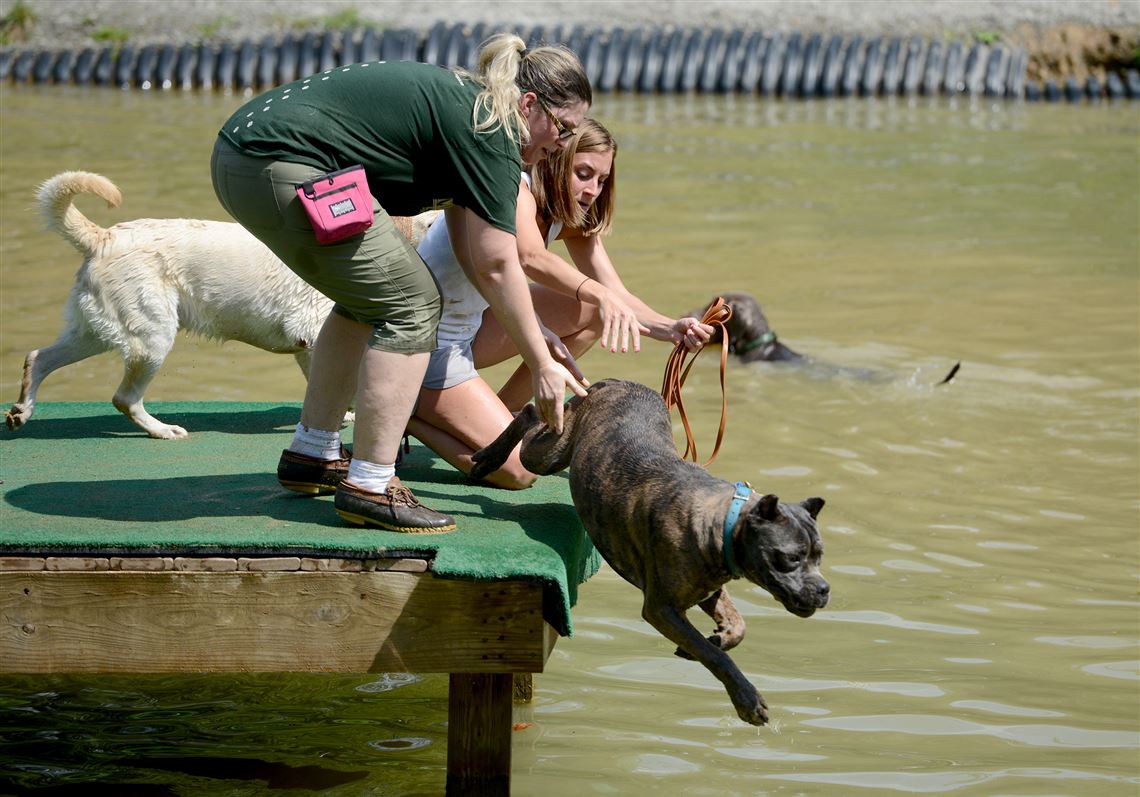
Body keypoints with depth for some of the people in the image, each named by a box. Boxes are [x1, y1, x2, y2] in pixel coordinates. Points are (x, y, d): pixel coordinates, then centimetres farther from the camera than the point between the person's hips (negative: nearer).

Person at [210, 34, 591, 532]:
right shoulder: (490, 130, -8)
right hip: (283, 169, -11)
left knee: (371, 296, 22)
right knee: (409, 305, -5)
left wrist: (539, 341, 19)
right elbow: (496, 266, -9)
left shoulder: (466, 103, 21)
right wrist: (542, 366, -2)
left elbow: (472, 256, 22)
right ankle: (369, 487, -5)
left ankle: (311, 454, 28)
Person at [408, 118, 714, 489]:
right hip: (424, 342, -9)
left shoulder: (572, 222, 5)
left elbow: (617, 296, -3)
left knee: (593, 311, 3)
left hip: (469, 328, 9)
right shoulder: (515, 189, -22)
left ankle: (502, 412, 9)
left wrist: (669, 328, -23)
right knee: (519, 471, -17)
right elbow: (531, 258, -43)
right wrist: (601, 296, -59)